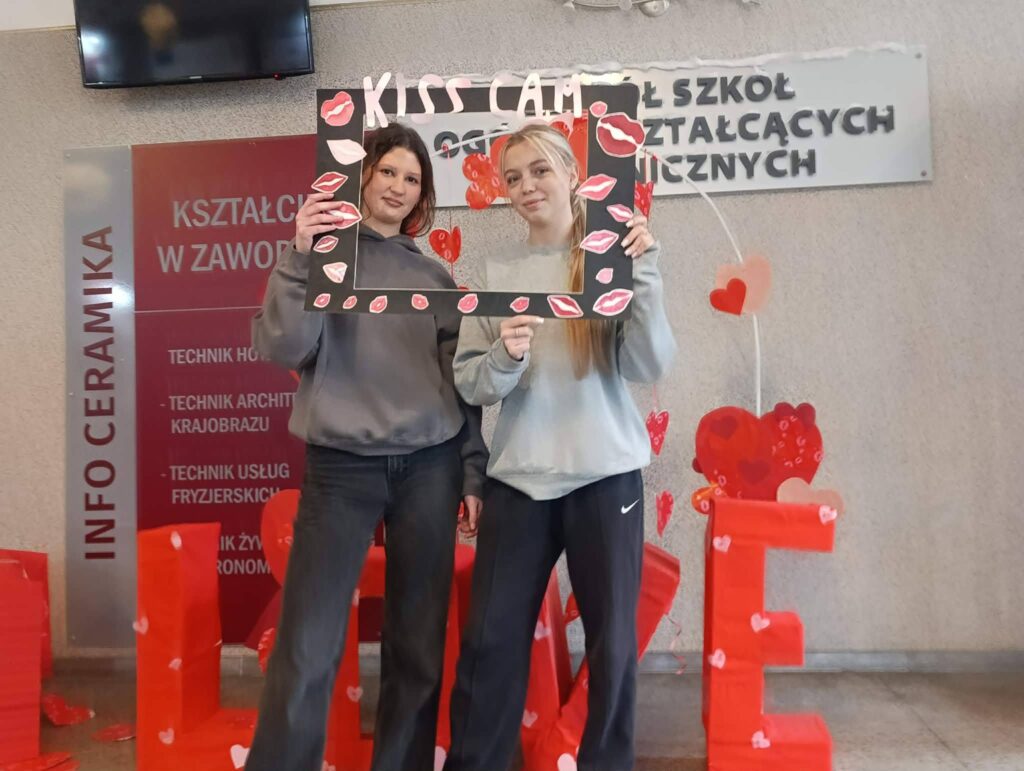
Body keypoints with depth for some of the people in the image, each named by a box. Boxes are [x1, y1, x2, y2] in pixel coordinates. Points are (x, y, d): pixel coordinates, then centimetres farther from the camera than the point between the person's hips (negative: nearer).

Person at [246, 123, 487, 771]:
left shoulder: (435, 274, 11)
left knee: (418, 647, 9)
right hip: (341, 467, -2)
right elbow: (284, 349, -10)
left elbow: (462, 379, 12)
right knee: (307, 651, -4)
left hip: (430, 467, 3)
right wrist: (302, 257, -18)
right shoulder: (322, 251, 4)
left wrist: (473, 471, 8)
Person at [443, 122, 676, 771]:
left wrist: (643, 274, -17)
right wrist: (505, 359, -18)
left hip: (606, 474, -1)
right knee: (490, 640, 6)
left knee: (612, 639, 9)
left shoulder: (616, 258, 1)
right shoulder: (496, 272, 6)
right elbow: (469, 384, 2)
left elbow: (651, 368, -8)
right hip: (517, 478, 2)